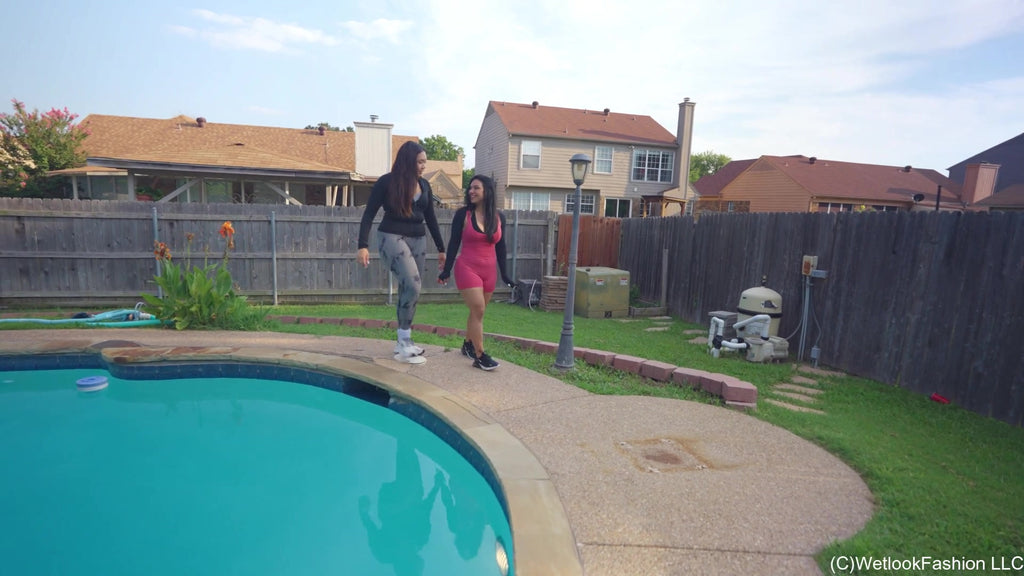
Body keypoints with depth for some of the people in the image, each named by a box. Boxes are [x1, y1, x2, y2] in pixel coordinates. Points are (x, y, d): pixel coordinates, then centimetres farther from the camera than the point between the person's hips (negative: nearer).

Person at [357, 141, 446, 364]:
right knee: (413, 286, -19)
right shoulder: (387, 182, -7)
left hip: (418, 239, 6)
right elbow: (369, 214, -7)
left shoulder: (424, 185, 9)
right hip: (392, 237, -6)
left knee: (407, 289, 6)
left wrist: (441, 248, 17)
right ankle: (404, 345, -8)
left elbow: (430, 218, 16)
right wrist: (363, 245, -17)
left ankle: (403, 342, 17)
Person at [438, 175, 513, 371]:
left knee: (477, 311, 14)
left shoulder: (499, 217, 4)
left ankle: (468, 345, 34)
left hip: (489, 271, 4)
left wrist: (504, 273, 11)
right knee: (478, 310, -11)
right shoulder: (463, 214, -5)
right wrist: (447, 270, -6)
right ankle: (480, 356, -6)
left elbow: (500, 246, 11)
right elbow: (453, 243, -2)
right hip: (467, 268, -4)